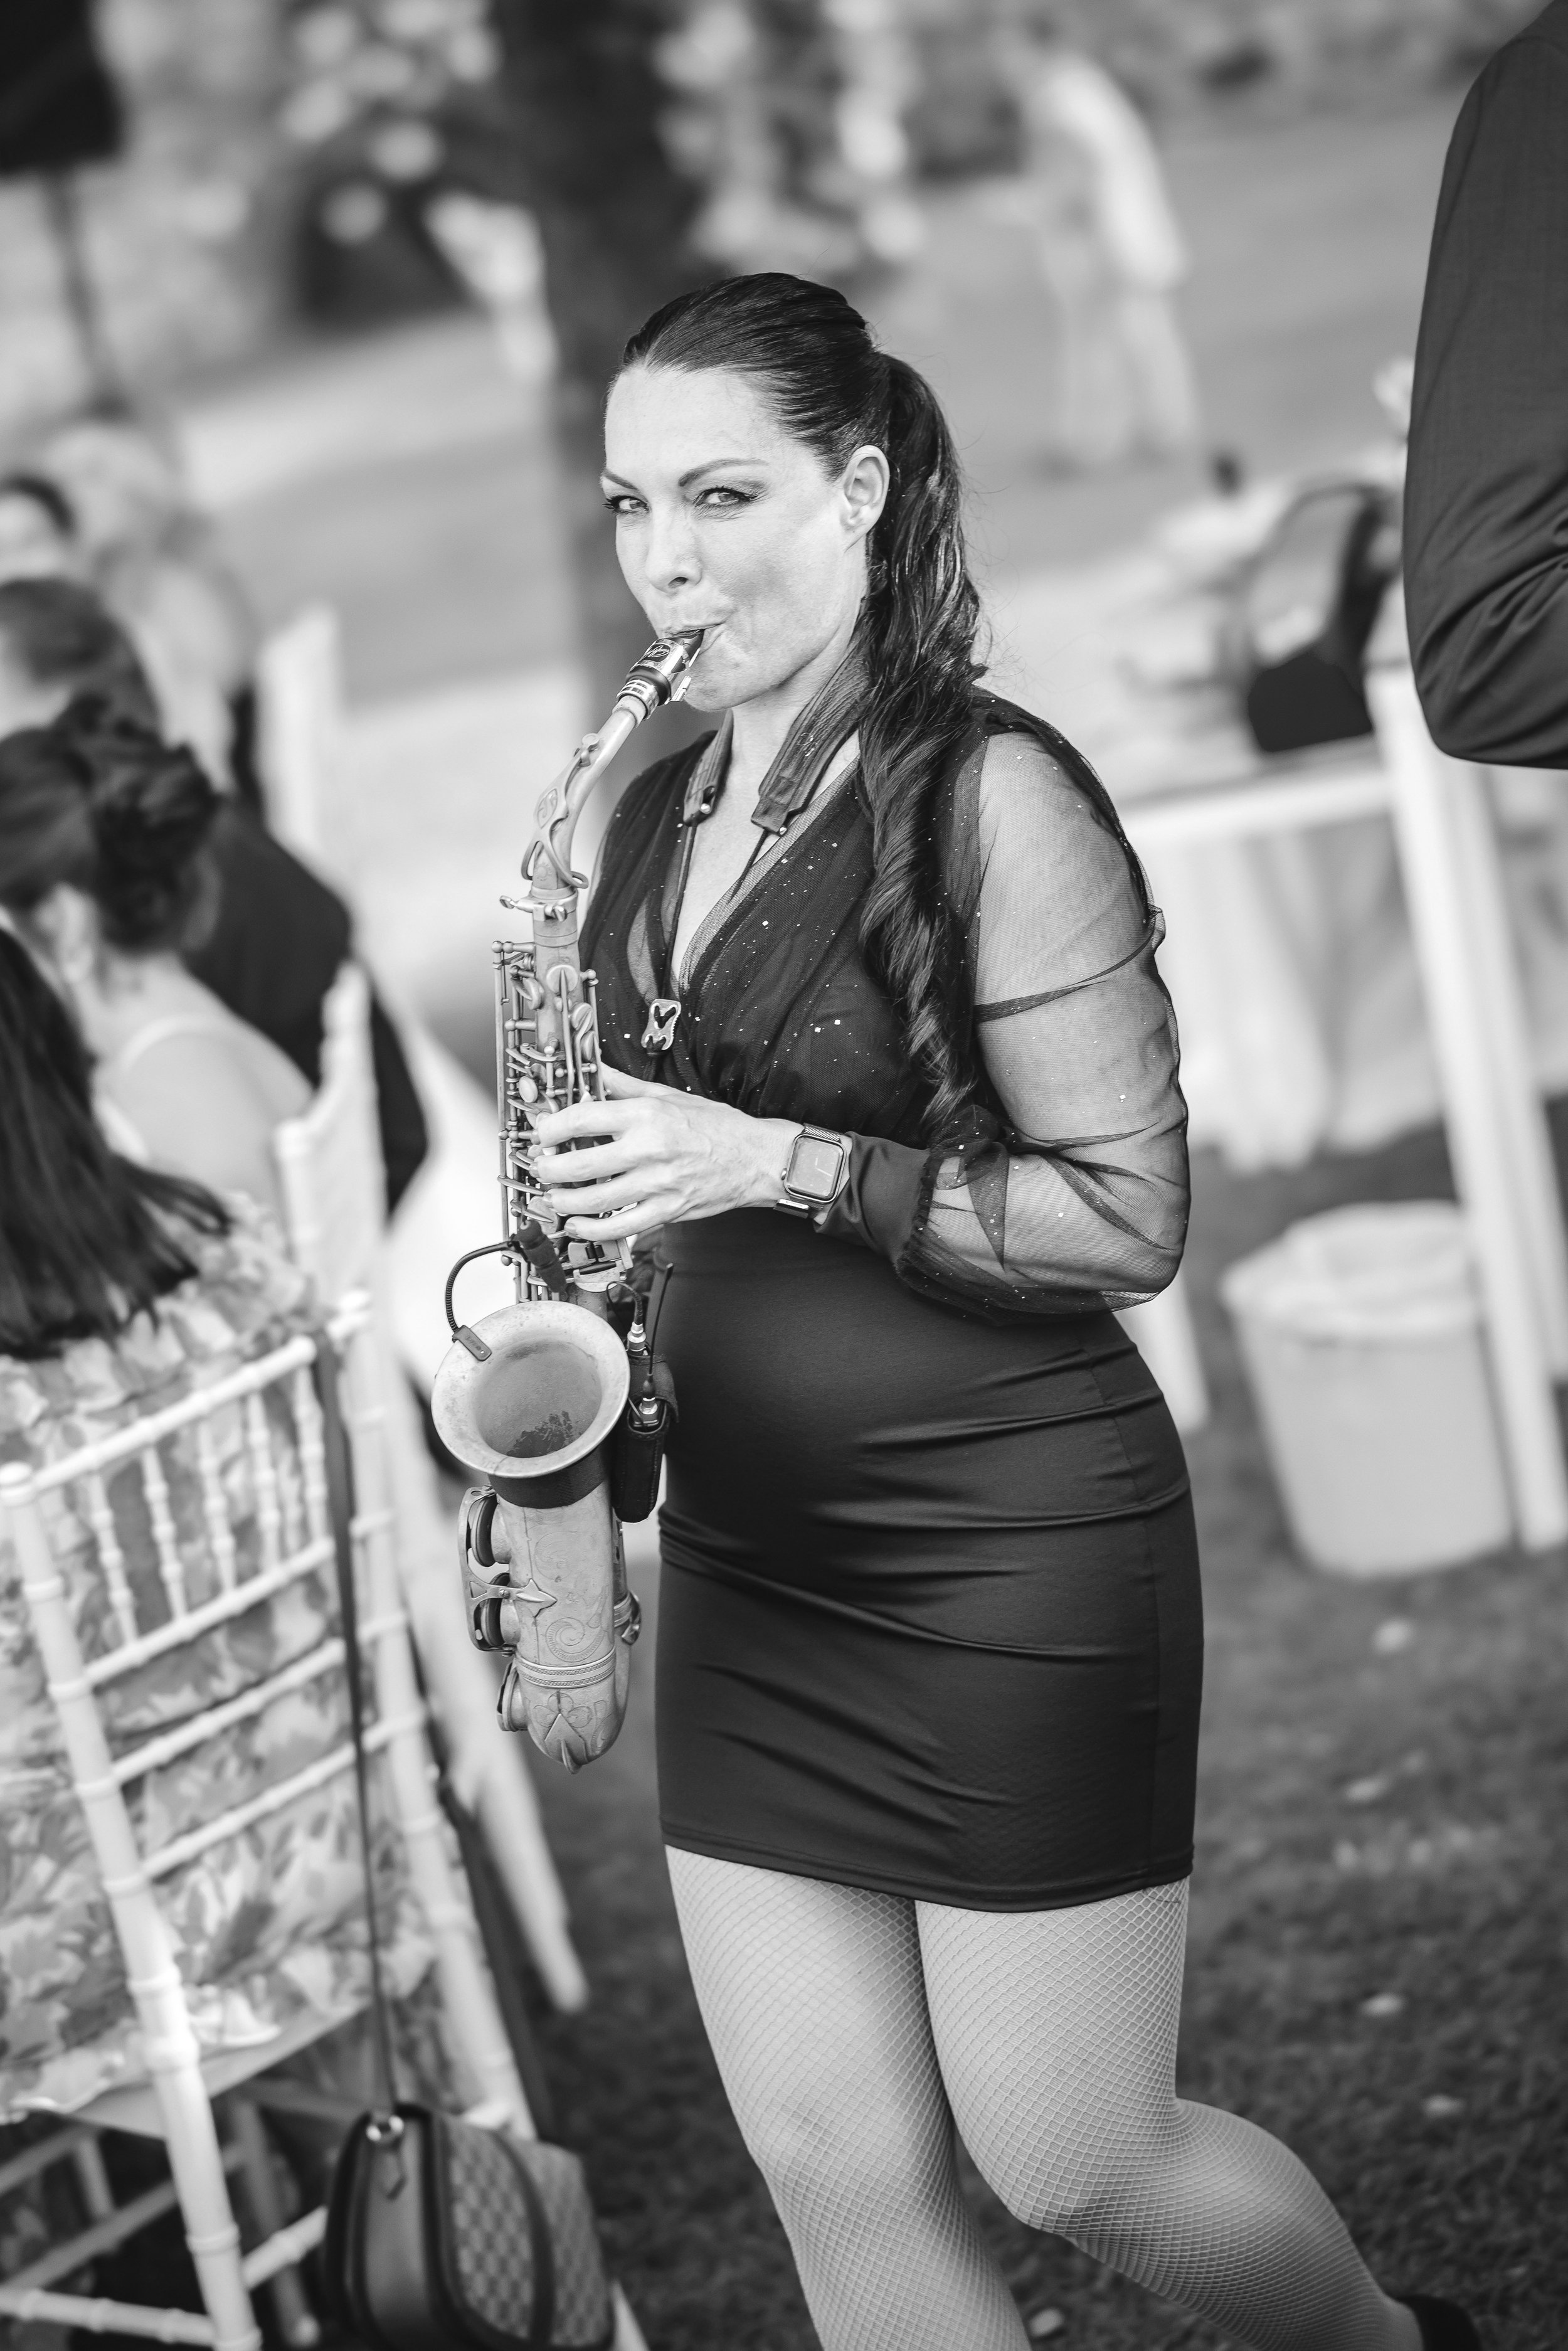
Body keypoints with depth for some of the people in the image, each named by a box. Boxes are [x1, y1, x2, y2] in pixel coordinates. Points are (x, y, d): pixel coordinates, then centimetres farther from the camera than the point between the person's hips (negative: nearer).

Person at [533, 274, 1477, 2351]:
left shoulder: (988, 799, -14)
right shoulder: (660, 817, 8)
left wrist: (776, 1167, -22)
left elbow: (1129, 1219, -15)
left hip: (1013, 1568, -7)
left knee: (1071, 2163, 4)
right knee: (834, 2173, 6)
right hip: (749, 1567, 7)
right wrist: (597, 1216, 1)